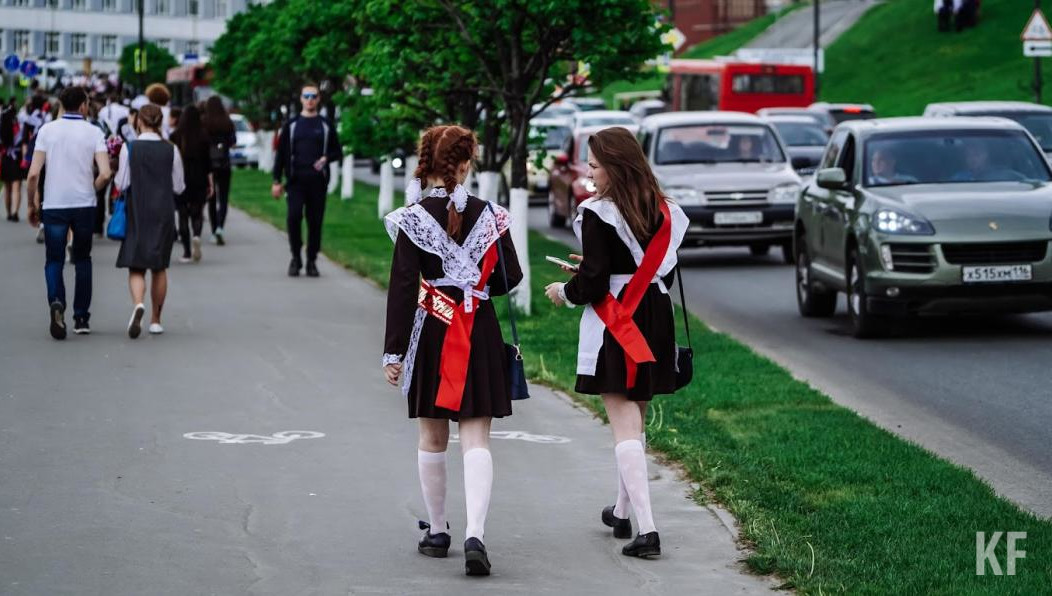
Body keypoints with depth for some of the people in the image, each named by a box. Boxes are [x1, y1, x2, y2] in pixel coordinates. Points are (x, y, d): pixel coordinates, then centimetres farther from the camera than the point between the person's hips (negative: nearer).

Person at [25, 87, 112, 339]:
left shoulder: (47, 130, -1)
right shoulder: (93, 132, -3)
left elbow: (33, 174, -6)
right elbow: (105, 174, -12)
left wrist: (32, 204, 7)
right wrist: (91, 189, 9)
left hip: (53, 205, 0)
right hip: (84, 205, 0)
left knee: (54, 260, 5)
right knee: (82, 259, 16)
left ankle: (56, 302, -23)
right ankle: (81, 318, 16)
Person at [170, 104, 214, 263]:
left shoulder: (175, 137, -2)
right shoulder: (203, 137, -3)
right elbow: (208, 162, -1)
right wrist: (210, 184, 4)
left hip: (180, 180, 0)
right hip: (199, 181, 0)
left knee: (183, 215, 6)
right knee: (197, 213, 10)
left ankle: (187, 252, 2)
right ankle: (197, 235, -21)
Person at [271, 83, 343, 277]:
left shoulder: (326, 126, 10)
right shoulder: (291, 125, 10)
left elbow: (338, 152, 14)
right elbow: (281, 154, 9)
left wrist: (326, 158, -8)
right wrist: (277, 181, 2)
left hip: (317, 181, 1)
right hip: (296, 180, -1)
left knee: (315, 221, 1)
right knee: (294, 216, -15)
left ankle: (312, 261, 11)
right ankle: (296, 257, 0)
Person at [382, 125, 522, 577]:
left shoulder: (413, 219, -6)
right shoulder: (490, 215, -2)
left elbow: (402, 288, -9)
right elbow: (511, 278, 3)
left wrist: (393, 352, -7)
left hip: (432, 333, 0)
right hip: (480, 335, 0)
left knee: (432, 438, 14)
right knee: (476, 439, -2)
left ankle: (436, 531, 22)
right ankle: (475, 535, -17)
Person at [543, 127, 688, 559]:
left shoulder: (598, 214, -14)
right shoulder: (664, 212, 6)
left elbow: (593, 282, -17)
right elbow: (665, 272, 13)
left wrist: (564, 292, 5)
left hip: (614, 328, -7)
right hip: (655, 324, 7)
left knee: (624, 426, -6)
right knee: (634, 421, 20)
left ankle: (647, 529, -14)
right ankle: (622, 511, 34)